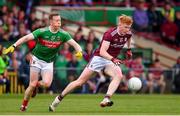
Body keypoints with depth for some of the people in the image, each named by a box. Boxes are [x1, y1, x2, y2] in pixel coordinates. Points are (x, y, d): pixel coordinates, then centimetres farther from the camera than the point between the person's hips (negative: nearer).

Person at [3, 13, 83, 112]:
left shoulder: (63, 34, -8)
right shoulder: (42, 32, -17)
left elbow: (75, 44, -10)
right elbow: (26, 38, -21)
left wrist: (79, 51, -33)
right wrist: (13, 46, -33)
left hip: (48, 63, 2)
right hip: (37, 59, -2)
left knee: (46, 83, -21)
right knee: (32, 85, -7)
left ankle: (36, 85, 15)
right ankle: (24, 106, 15)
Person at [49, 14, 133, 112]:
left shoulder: (128, 34, -5)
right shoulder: (110, 34, -25)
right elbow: (102, 52, -33)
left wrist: (129, 49, 23)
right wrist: (113, 59, -47)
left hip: (111, 61, 5)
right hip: (99, 58, -5)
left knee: (118, 75, -30)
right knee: (80, 82, -2)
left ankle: (106, 100, -42)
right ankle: (59, 98, 15)